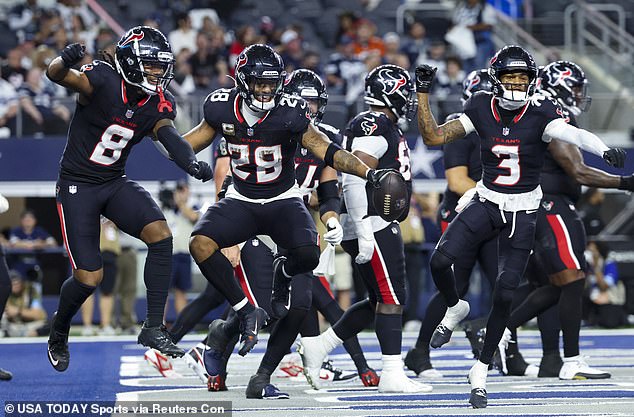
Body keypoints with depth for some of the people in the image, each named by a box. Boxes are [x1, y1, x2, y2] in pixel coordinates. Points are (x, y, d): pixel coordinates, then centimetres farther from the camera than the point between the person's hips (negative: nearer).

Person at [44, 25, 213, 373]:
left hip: (115, 184, 5)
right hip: (78, 185, -5)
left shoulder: (159, 103, -4)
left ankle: (153, 327, -13)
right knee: (89, 277, -7)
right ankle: (58, 333, 25)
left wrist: (191, 162, -43)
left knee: (160, 234, -20)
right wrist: (65, 61, -60)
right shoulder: (102, 80, -19)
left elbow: (168, 135, -20)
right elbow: (56, 75, -34)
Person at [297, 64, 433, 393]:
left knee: (380, 301, 12)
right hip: (372, 226, -10)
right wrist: (365, 234, -24)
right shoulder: (375, 126, -13)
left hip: (379, 225, 10)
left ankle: (316, 347, 16)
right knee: (391, 298, -8)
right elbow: (354, 181, -21)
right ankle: (392, 375, -6)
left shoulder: (387, 128, 19)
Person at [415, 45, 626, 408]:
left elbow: (572, 133, -33)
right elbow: (433, 136, 1)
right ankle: (455, 308, 18)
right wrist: (424, 93, -7)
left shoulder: (541, 113, -13)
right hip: (486, 201, 2)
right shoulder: (482, 109, -3)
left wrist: (604, 149, -53)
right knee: (441, 260, -17)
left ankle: (482, 370, 12)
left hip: (523, 213, -2)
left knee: (505, 294, -4)